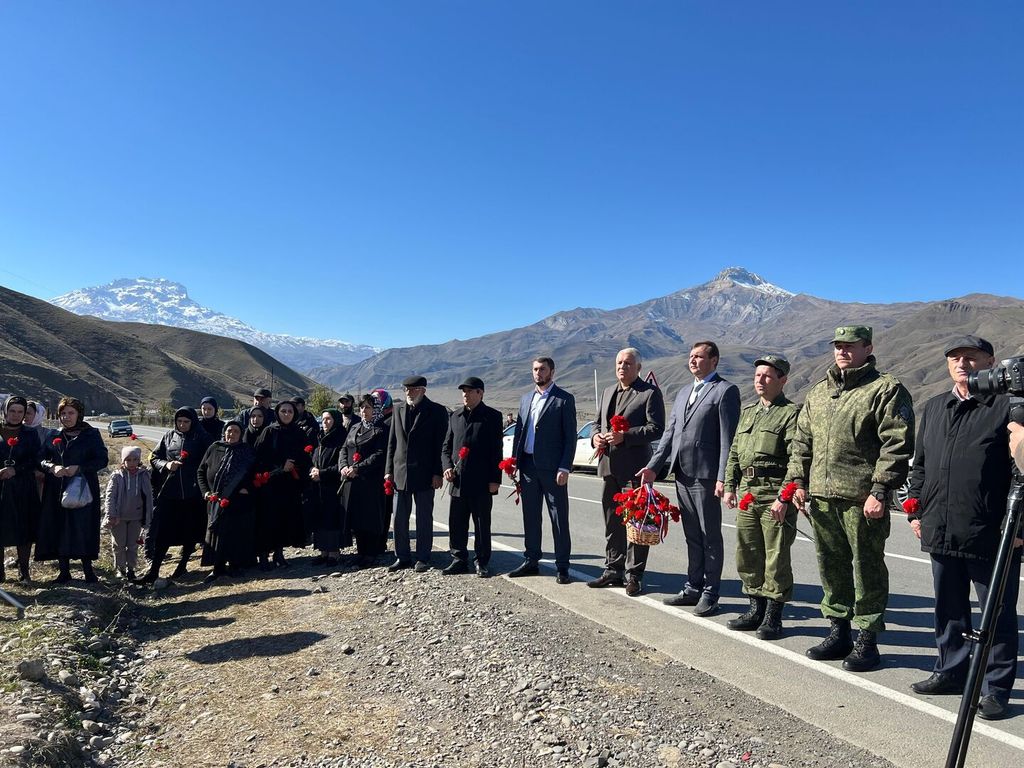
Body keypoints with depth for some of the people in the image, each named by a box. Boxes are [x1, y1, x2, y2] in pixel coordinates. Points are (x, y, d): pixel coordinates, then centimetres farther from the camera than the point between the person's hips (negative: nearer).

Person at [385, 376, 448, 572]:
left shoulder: (436, 411, -3)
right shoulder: (398, 409, 10)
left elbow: (440, 444, -5)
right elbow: (392, 442, 11)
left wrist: (437, 473, -10)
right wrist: (389, 470, 5)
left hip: (424, 474, -4)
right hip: (400, 473, 4)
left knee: (424, 518, 5)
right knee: (399, 518, 8)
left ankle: (423, 559, 15)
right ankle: (402, 557, 20)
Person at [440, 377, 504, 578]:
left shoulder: (492, 417, -1)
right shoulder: (455, 417, 12)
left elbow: (496, 450, -4)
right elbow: (446, 447, 16)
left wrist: (495, 479, -8)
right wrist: (447, 467, -2)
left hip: (482, 483, -4)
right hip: (458, 481, 4)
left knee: (482, 525, 5)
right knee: (456, 524, 8)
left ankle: (482, 563, 16)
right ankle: (459, 560, 21)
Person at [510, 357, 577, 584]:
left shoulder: (564, 399, -3)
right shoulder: (525, 399, 15)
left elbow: (570, 436, -7)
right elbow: (518, 431, 16)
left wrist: (564, 468, -14)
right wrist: (514, 462, 6)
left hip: (551, 467, -5)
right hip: (527, 465, 6)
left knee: (559, 518, 0)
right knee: (530, 516, 13)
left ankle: (562, 567, 8)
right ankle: (531, 561, 23)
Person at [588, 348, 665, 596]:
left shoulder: (650, 393, -5)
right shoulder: (608, 392, 18)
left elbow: (656, 428, -12)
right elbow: (598, 422, 23)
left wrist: (625, 436, -21)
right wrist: (596, 436, 1)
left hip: (634, 466, -7)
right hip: (608, 465, 7)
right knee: (612, 521, 14)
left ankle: (634, 574, 9)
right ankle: (613, 570, 25)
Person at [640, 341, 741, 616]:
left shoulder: (725, 391, -5)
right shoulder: (683, 392, 18)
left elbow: (728, 438, -12)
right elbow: (670, 432, 16)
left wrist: (723, 477, -17)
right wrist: (654, 466, 9)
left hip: (706, 475, -7)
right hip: (682, 473, 7)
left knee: (711, 537, 4)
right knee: (692, 536, 15)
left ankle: (710, 593, 14)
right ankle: (693, 588, 25)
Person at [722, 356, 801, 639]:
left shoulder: (791, 413, -5)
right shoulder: (747, 412, 18)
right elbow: (734, 453, 20)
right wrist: (730, 486, 14)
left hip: (776, 493, -7)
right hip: (747, 492, 7)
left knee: (776, 556, 0)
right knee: (747, 554, 12)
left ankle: (773, 617, 12)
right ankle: (756, 609, 25)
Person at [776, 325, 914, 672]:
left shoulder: (886, 389, -3)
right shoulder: (818, 393, 17)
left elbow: (897, 445, -11)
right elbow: (801, 441, 20)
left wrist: (879, 490, -16)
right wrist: (797, 481, 11)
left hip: (862, 499, -6)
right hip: (821, 496, 7)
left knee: (867, 567, 2)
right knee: (831, 566, 14)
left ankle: (867, 639, 15)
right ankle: (839, 632, 27)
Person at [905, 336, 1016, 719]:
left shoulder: (1007, 406, -5)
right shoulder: (933, 408, 14)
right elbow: (919, 464, 18)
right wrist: (916, 510, 13)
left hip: (992, 535, -6)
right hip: (941, 531, 6)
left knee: (998, 613, 7)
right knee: (948, 608, 17)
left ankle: (997, 688, 18)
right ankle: (951, 671, 31)